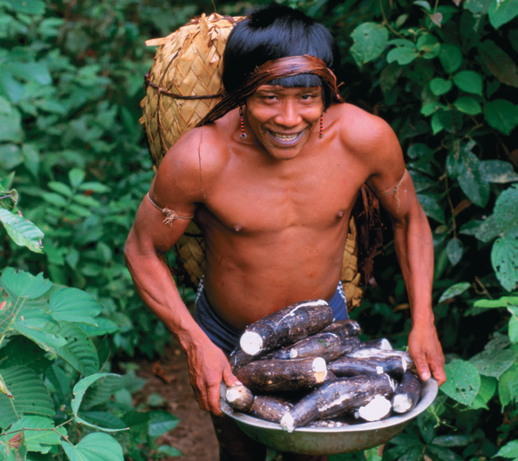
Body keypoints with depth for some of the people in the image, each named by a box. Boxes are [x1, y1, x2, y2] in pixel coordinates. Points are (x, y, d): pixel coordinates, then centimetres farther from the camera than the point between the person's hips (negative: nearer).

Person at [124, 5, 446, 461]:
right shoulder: (198, 158, -31)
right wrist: (195, 342, -25)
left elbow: (409, 218, -5)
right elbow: (143, 252, -15)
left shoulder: (365, 137, -25)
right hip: (227, 341, -1)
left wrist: (423, 324, -12)